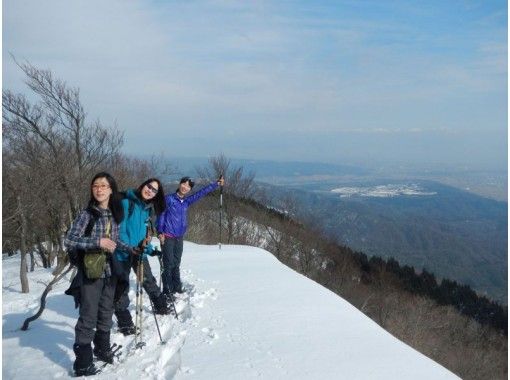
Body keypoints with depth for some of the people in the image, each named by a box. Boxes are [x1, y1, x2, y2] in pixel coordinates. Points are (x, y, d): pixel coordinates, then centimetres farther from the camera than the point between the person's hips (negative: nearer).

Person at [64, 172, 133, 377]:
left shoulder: (114, 214, 6)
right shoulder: (87, 214, -11)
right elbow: (69, 240, -17)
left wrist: (130, 249, 4)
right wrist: (98, 242, -24)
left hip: (109, 271, 6)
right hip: (90, 272, -6)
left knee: (106, 313, 17)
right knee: (88, 317, -3)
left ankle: (102, 349, 35)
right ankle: (83, 363, 7)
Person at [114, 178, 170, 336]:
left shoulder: (147, 209, 7)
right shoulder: (126, 203, -15)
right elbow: (119, 229, -20)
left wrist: (149, 248, 2)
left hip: (139, 252, 7)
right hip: (123, 253, -7)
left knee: (149, 281, 20)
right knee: (122, 288, 4)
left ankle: (161, 306, 39)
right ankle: (124, 322, 13)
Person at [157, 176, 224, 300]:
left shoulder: (186, 201, 11)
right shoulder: (169, 199, -3)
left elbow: (202, 192, 13)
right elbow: (161, 215, -4)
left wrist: (217, 184, 12)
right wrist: (160, 232, -12)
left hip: (179, 238, 5)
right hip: (167, 237, -5)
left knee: (176, 264, 12)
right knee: (168, 265, -6)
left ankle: (177, 288, 21)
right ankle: (167, 291, 0)